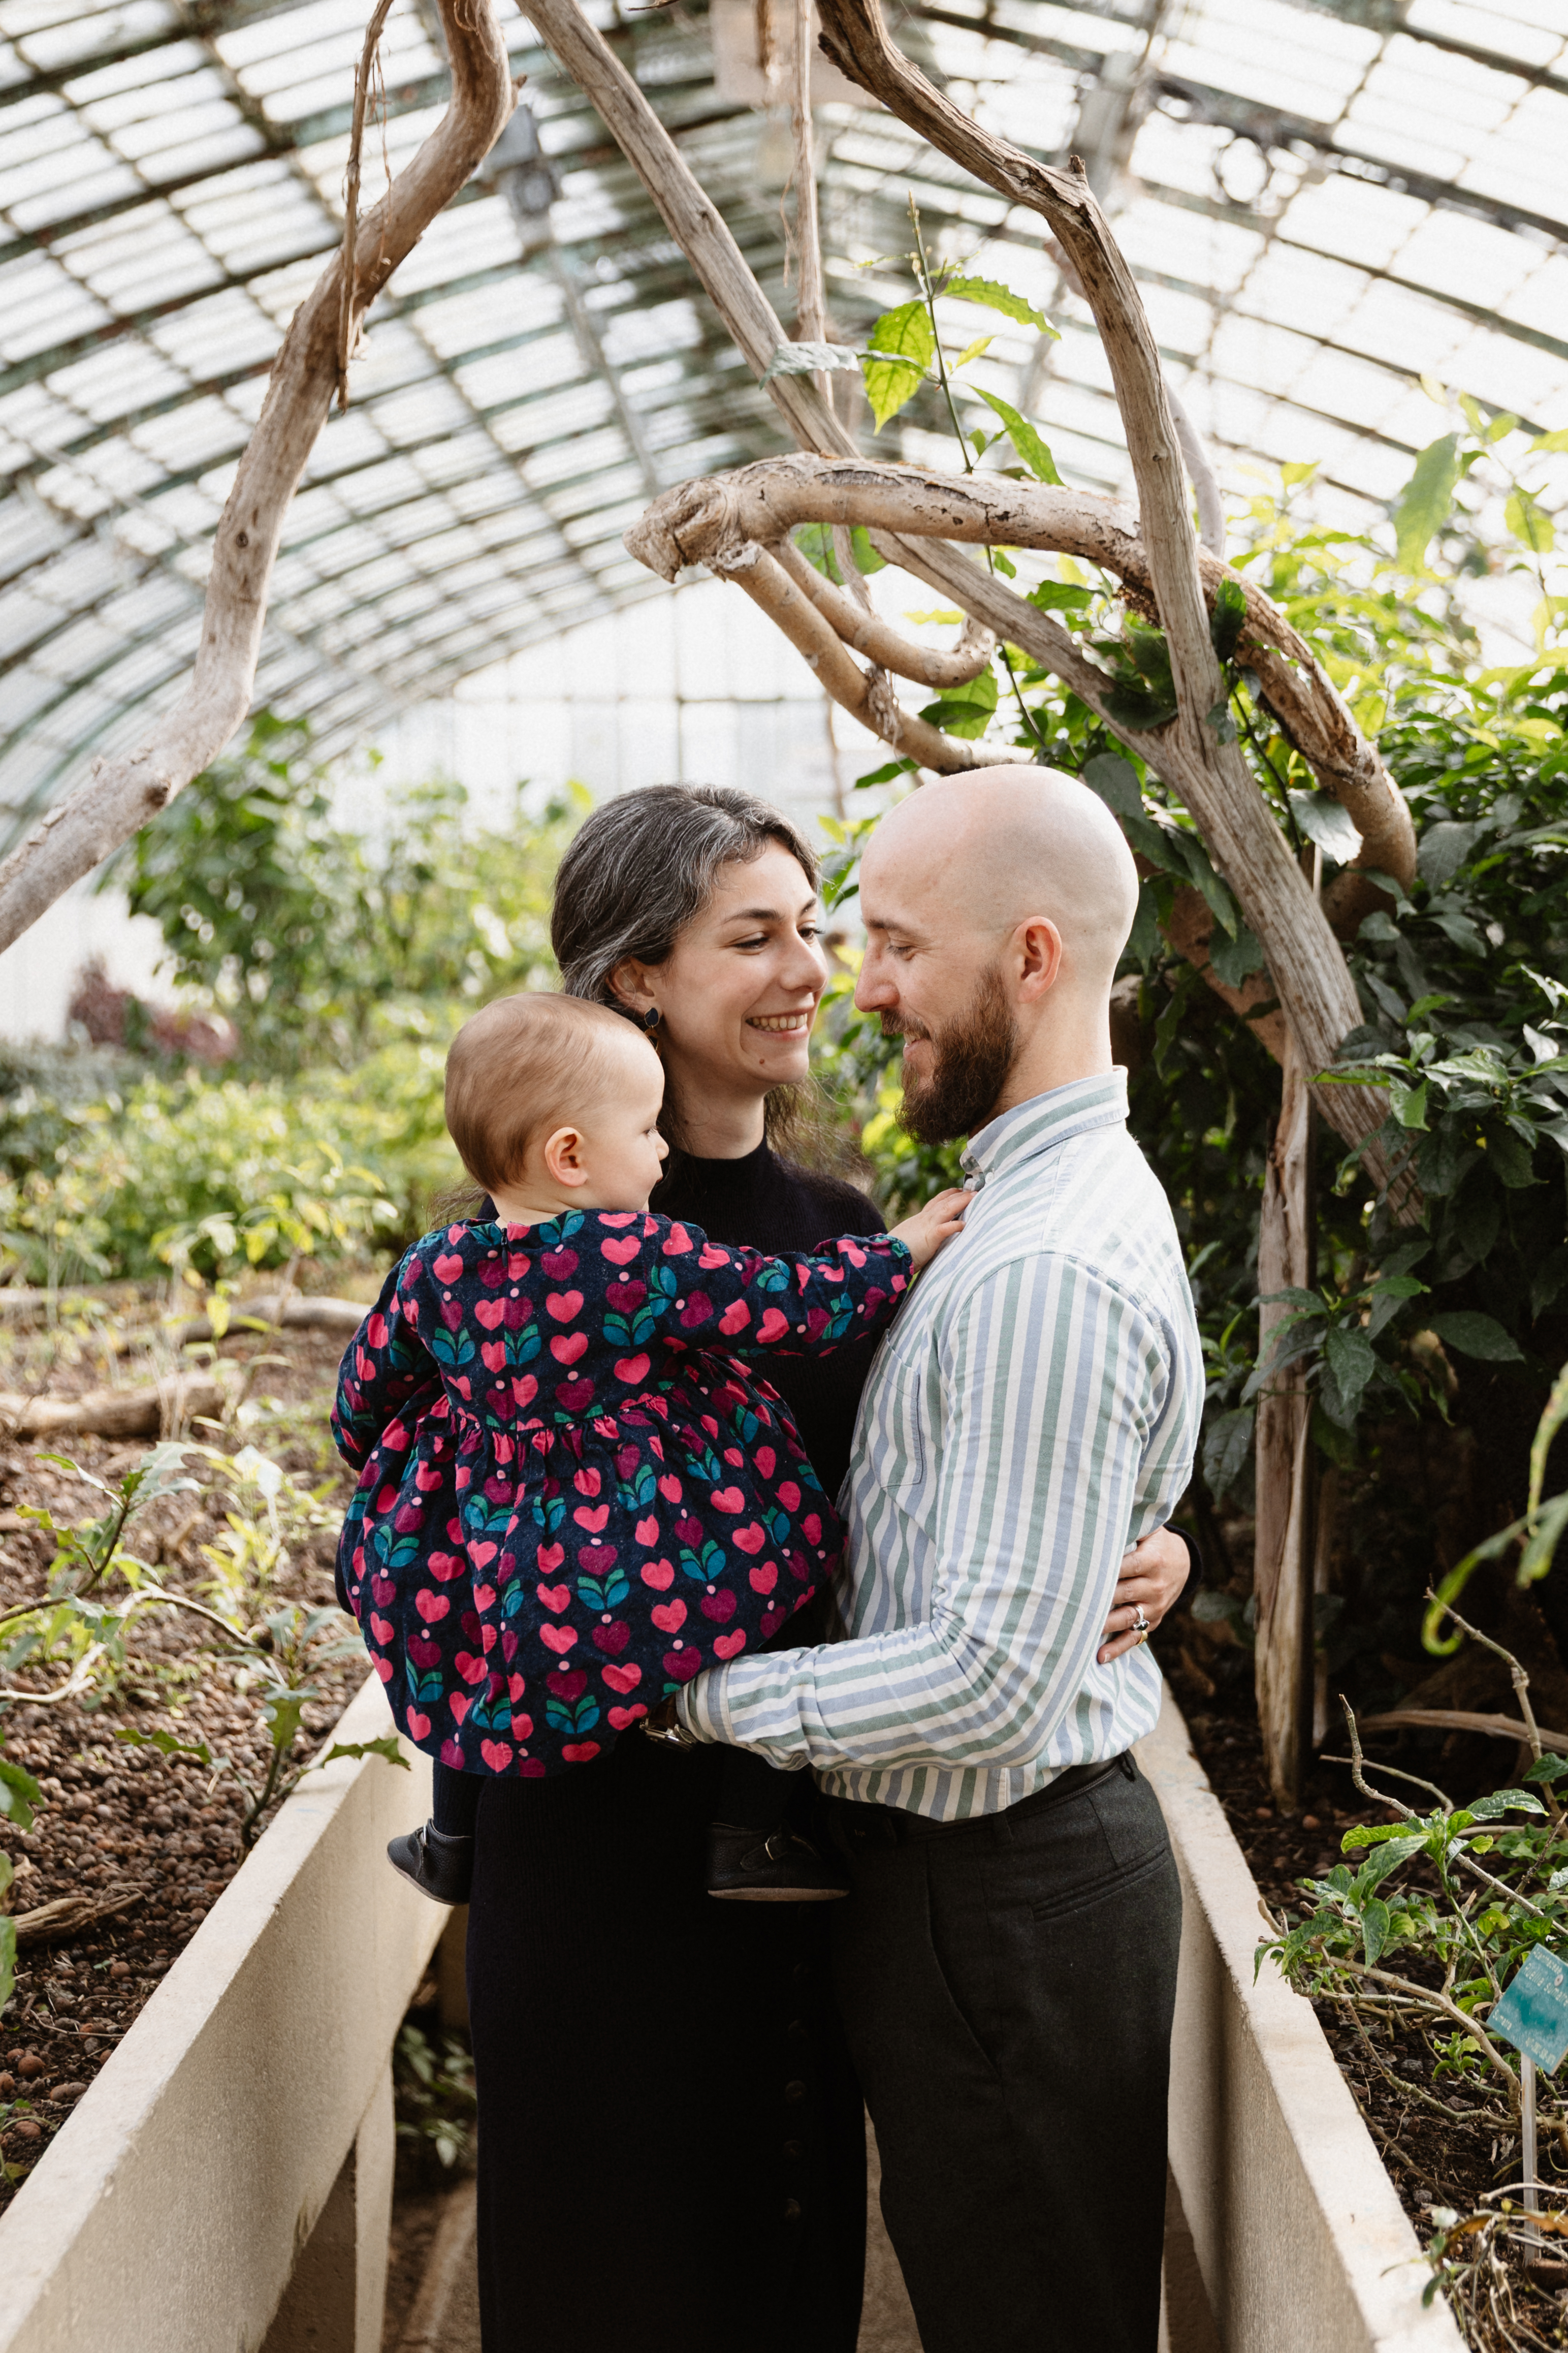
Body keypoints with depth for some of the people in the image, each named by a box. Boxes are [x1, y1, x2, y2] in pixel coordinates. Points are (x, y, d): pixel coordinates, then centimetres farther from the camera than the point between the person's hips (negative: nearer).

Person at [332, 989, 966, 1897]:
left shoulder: (434, 1271, -3)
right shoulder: (639, 1258, -19)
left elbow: (363, 1406, 11)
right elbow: (802, 1308, -14)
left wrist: (372, 1456, 33)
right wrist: (900, 1251, 2)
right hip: (661, 1597, -5)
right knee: (784, 1579, 16)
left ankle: (452, 1841, 43)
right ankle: (752, 1833, 9)